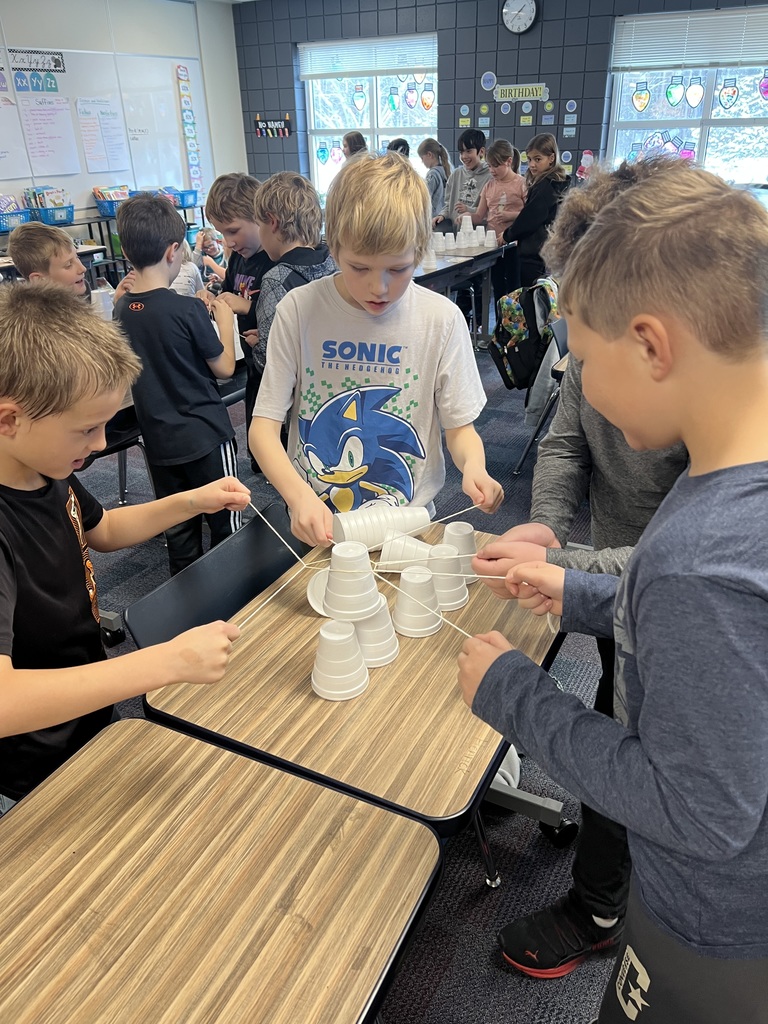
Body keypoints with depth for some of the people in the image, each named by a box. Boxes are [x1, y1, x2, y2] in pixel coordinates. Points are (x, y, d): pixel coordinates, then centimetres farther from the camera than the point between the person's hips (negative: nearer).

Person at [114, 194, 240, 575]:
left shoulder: (122, 311, 1)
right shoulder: (187, 310, -18)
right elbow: (224, 368, -8)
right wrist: (224, 321, 7)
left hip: (159, 441, 6)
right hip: (205, 437, -6)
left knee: (179, 533, 16)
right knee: (226, 528, 10)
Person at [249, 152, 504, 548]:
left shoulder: (441, 319, -7)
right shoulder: (299, 311, -9)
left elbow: (460, 426, 1)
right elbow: (264, 426, -9)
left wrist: (473, 465, -23)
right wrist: (300, 496, -27)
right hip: (317, 529, -6)